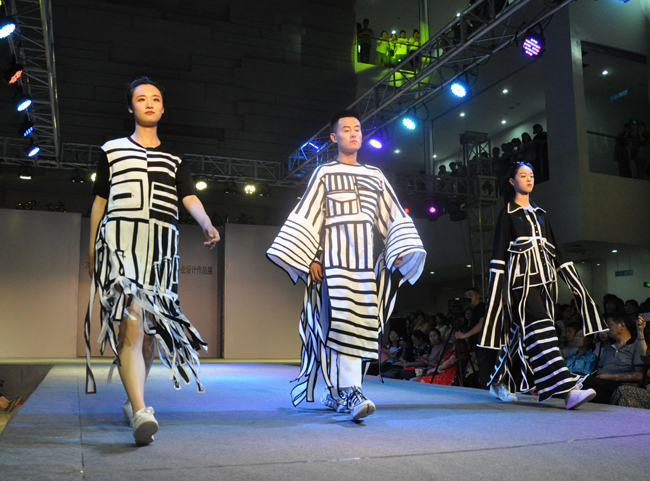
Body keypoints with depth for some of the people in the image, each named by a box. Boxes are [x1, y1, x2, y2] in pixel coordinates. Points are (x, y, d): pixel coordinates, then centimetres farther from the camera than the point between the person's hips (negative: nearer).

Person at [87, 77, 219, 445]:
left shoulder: (175, 159, 20)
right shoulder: (112, 150, 17)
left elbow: (190, 198, 5)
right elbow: (100, 201, 16)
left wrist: (207, 224, -16)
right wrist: (92, 248, 11)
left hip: (162, 245, 3)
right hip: (120, 241, -2)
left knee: (149, 326, 4)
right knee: (131, 320, -19)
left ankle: (133, 398, 22)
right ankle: (141, 412, -27)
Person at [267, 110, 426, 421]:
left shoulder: (375, 176, 19)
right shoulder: (324, 173, 9)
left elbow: (395, 219, 17)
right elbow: (306, 217, 2)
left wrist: (402, 252, 5)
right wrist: (309, 257, -7)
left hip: (364, 258, 4)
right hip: (334, 256, -3)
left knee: (359, 323, 1)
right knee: (343, 319, -16)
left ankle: (334, 391, 13)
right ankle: (351, 393, -18)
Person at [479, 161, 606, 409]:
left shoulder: (540, 213, 19)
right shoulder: (507, 214, 3)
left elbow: (555, 248, 17)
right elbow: (499, 252, -2)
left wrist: (573, 282, 11)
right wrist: (496, 288, -10)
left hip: (543, 276, 6)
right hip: (522, 278, -6)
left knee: (521, 333, 6)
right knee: (539, 327, -18)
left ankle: (500, 382, 19)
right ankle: (566, 390, -27)